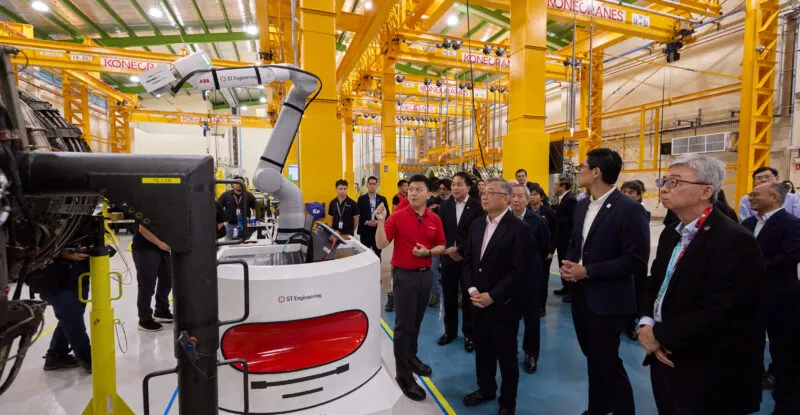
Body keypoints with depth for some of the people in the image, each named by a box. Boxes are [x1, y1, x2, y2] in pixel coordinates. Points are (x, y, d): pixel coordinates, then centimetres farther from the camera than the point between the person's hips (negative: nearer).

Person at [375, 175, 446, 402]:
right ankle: (403, 374, 14)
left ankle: (411, 357, 40)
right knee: (404, 324, 2)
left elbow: (441, 247, 7)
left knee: (416, 322, 19)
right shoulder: (397, 216, -10)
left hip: (426, 274, 4)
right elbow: (381, 244, -15)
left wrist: (428, 252, -11)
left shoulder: (435, 219, 2)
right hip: (404, 275, -4)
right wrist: (381, 221, -27)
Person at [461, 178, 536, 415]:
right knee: (482, 349, 21)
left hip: (504, 305, -5)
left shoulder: (519, 229, -15)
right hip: (478, 301, 6)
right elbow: (467, 259, 9)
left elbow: (520, 272, -18)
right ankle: (485, 389, 45)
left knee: (506, 354, 13)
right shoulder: (476, 225, 5)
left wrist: (492, 296, -18)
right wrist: (472, 289, -4)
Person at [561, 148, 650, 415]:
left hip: (607, 300, -7)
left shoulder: (630, 209, -17)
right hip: (581, 295, 7)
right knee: (594, 359, 22)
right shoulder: (582, 206, 7)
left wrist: (588, 271, -21)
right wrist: (569, 264, -5)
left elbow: (636, 261, -20)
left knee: (609, 363, 6)